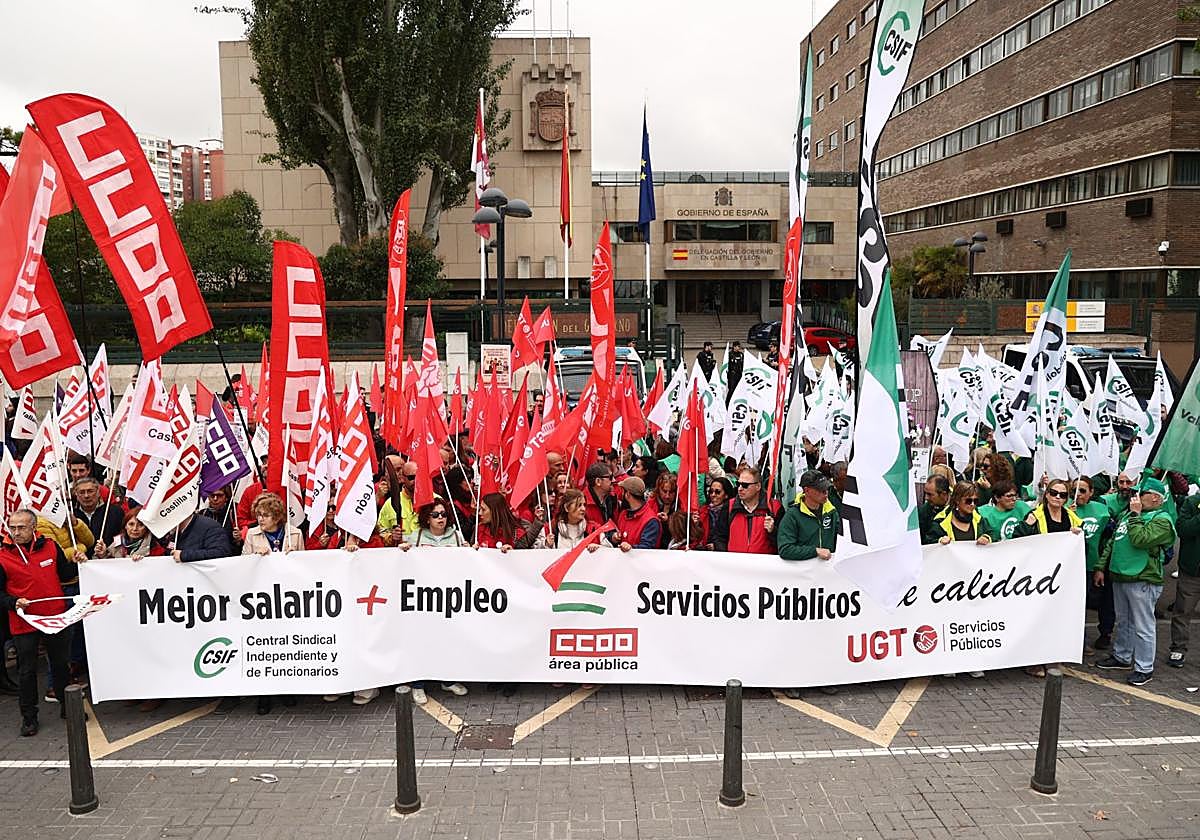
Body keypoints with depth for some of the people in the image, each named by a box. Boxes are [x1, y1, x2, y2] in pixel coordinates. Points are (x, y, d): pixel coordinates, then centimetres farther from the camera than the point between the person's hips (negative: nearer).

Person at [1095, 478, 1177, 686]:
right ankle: (1122, 657, 32)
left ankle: (1144, 668, 8)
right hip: (1119, 576, 8)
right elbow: (1112, 542, 20)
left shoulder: (1162, 520, -9)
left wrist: (1135, 514, -16)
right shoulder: (1127, 514, 15)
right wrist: (1101, 567, 16)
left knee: (1142, 626, -1)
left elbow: (1140, 540, -25)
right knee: (1123, 622, 19)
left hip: (1143, 581, -8)